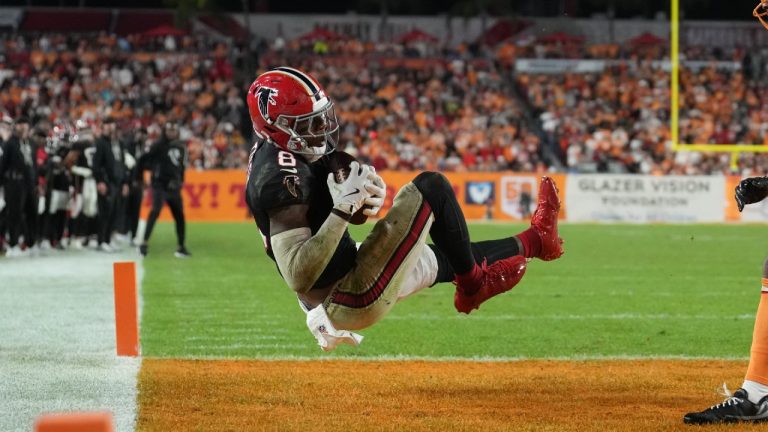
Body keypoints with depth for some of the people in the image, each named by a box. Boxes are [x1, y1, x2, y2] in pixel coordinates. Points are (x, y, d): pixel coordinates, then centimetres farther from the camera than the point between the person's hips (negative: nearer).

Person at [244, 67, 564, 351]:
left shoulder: (276, 155, 6)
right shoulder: (280, 176, -25)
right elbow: (298, 276, -32)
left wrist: (365, 193, -6)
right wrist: (344, 206, -33)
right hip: (354, 300, -10)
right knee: (432, 187, -7)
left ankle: (535, 240, 52)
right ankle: (473, 287, 11)